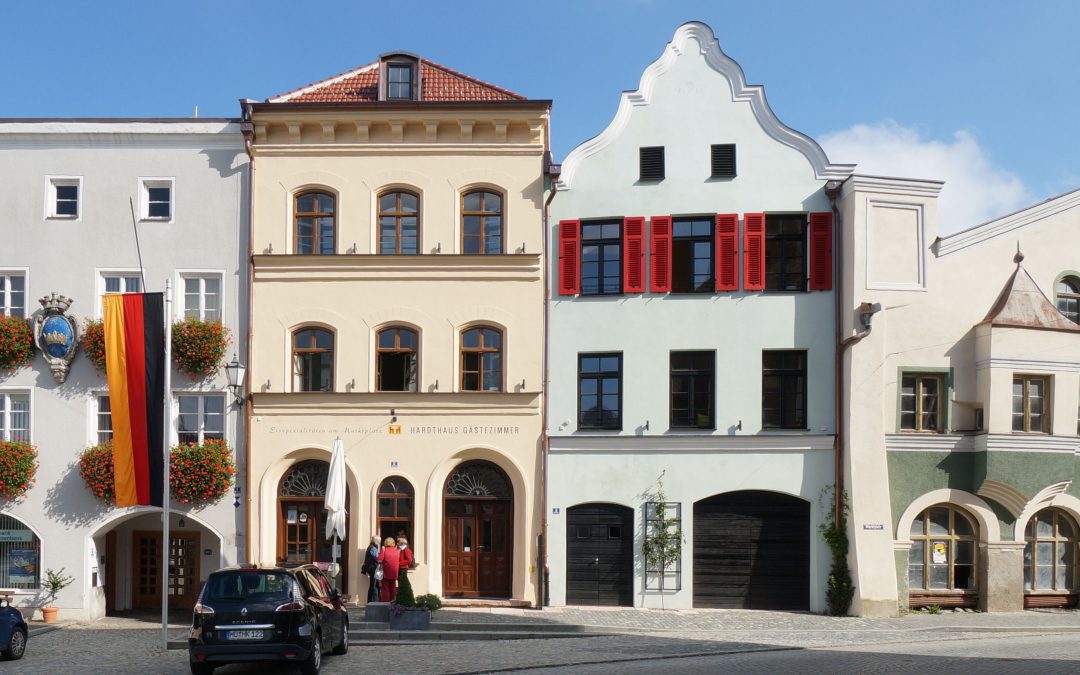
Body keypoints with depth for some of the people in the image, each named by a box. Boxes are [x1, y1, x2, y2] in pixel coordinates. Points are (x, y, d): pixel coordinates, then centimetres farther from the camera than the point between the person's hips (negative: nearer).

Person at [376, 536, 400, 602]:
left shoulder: (384, 550, -9)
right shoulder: (397, 551, 2)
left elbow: (379, 560, -17)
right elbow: (400, 561, 4)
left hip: (386, 573, -3)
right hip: (394, 573, 3)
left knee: (385, 587, 2)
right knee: (393, 588, 13)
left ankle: (385, 601, -2)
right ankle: (392, 601, 13)